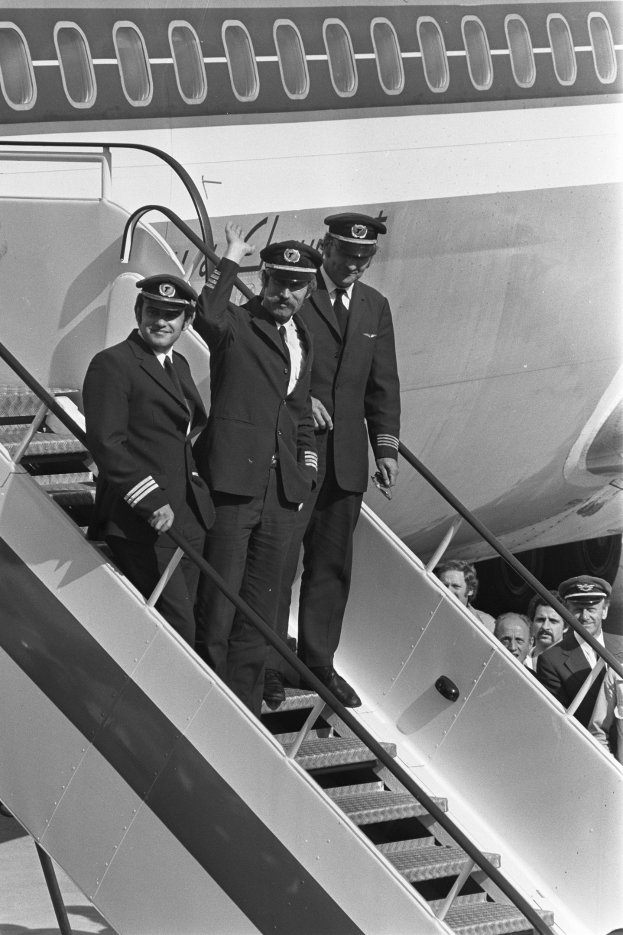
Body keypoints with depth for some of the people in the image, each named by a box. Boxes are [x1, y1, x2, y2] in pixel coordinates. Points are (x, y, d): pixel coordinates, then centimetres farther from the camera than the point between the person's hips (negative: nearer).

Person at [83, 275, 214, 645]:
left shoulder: (179, 365, 19)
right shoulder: (112, 364, -8)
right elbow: (106, 443, -15)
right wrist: (151, 502, -20)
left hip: (188, 519, 8)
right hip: (143, 525, -8)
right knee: (179, 627, -12)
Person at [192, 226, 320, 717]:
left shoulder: (302, 338, 17)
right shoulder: (237, 325, -6)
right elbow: (208, 316, -31)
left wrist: (307, 470, 19)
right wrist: (232, 258, -25)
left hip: (281, 491, 7)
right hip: (234, 483, -7)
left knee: (260, 609, 11)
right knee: (218, 606, -4)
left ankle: (246, 708, 17)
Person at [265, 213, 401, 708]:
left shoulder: (375, 307, 14)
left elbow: (383, 384, 16)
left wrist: (387, 446, 7)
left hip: (347, 457, 5)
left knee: (332, 565, 8)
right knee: (278, 560, -5)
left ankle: (318, 662, 16)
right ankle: (270, 666, 0)